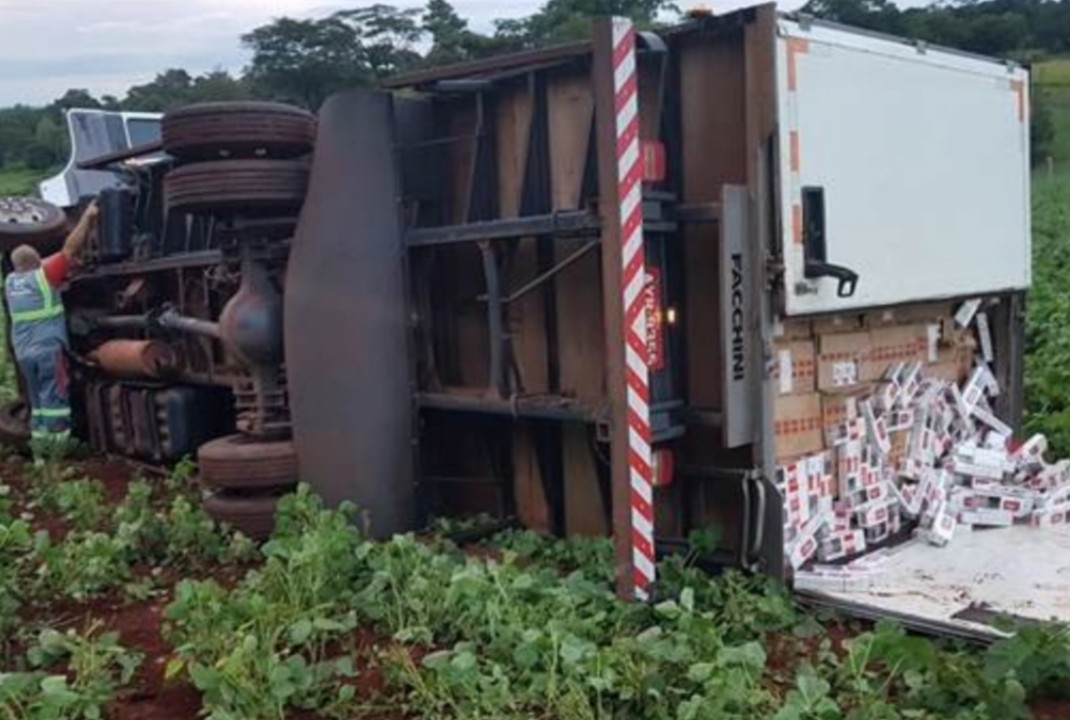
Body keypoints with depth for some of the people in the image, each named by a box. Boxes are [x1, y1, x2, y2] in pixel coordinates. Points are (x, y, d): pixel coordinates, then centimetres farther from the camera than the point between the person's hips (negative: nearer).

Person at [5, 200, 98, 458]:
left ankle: (40, 452, 12)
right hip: (48, 349, -7)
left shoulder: (10, 282, 10)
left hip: (24, 353, 7)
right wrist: (88, 217, -1)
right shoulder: (43, 275, -8)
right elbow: (70, 248, -7)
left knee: (38, 402, 13)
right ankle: (57, 454, -6)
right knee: (55, 400, -5)